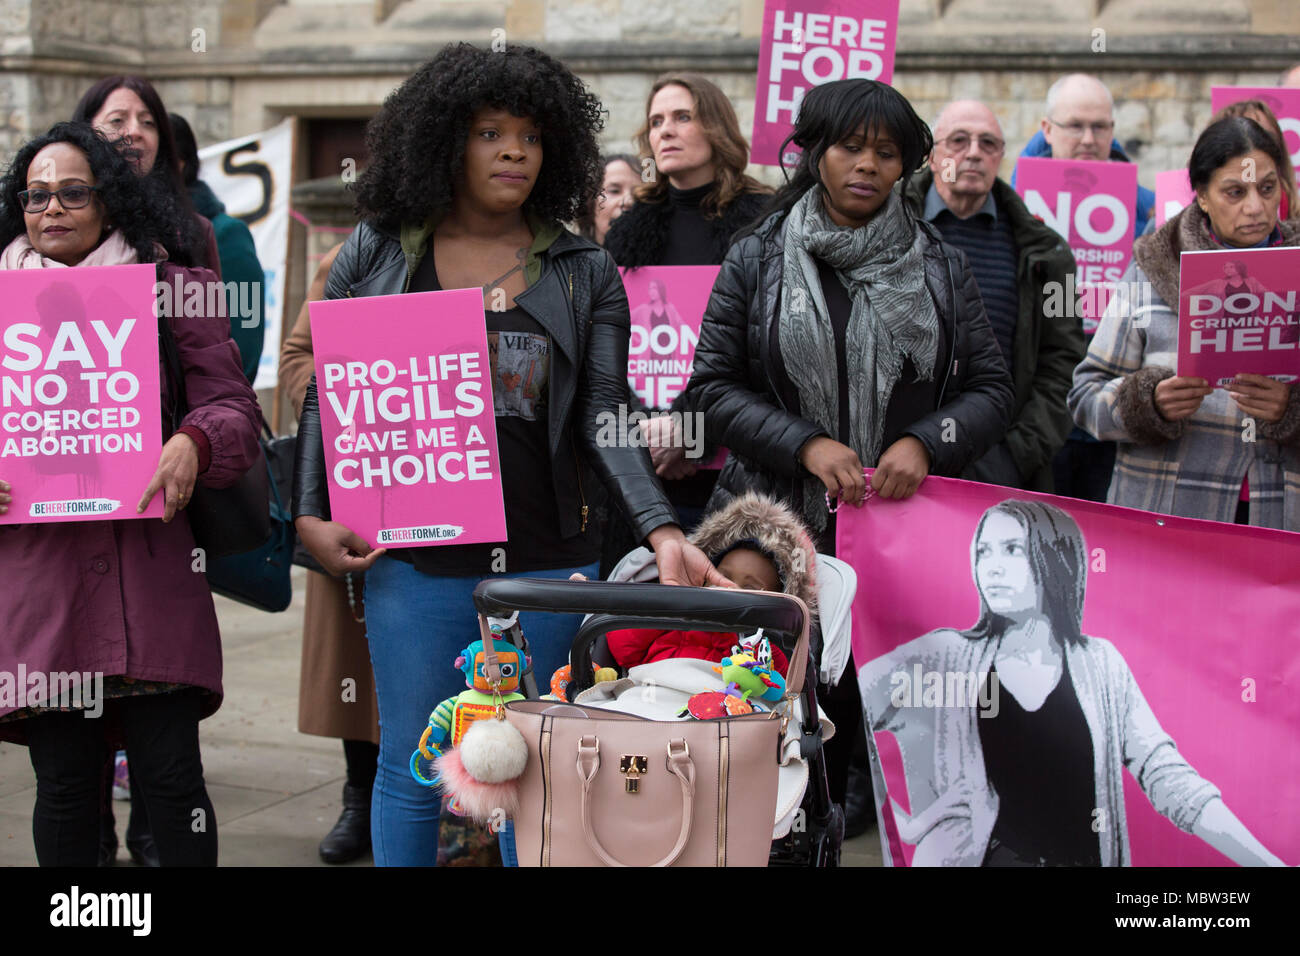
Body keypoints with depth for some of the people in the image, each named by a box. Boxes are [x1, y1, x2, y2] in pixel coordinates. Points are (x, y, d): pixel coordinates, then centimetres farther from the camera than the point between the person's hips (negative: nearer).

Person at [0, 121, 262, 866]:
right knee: (63, 782, 5)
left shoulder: (168, 290, 9)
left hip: (150, 567, -1)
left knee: (170, 772, -3)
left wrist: (192, 444, -19)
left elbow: (235, 408, 4)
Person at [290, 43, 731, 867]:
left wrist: (662, 529, -15)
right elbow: (327, 391, 8)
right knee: (411, 766, 7)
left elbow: (604, 414, -2)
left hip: (545, 559, 1)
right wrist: (313, 515, -3)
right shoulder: (376, 255, 6)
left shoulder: (586, 273, 6)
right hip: (414, 559, 0)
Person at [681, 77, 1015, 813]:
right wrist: (806, 444, -11)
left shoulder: (941, 267, 10)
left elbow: (992, 388, 9)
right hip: (781, 526, -1)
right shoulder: (757, 261, 7)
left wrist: (926, 442, -11)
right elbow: (714, 385, 3)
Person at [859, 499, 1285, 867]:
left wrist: (1268, 860, -8)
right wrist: (905, 825, -10)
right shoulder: (945, 655, -2)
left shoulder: (1099, 664, 4)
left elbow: (1167, 778, 1)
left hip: (1085, 858, 2)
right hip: (976, 859, -1)